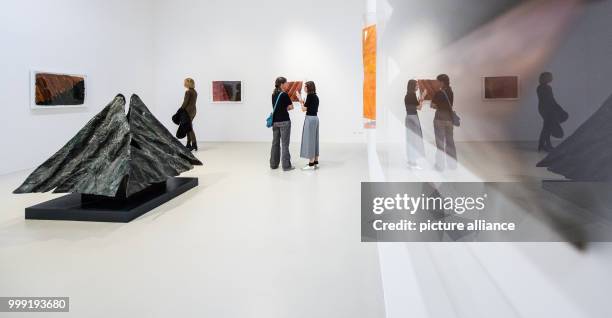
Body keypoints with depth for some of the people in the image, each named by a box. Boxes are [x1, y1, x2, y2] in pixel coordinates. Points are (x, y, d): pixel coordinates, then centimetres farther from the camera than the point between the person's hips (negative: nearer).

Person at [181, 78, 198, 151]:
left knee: (189, 128, -4)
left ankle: (194, 145, -5)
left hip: (188, 111, -9)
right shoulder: (195, 92, 11)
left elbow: (185, 103, -15)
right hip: (193, 110, 9)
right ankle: (188, 144, 19)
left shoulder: (188, 92, -14)